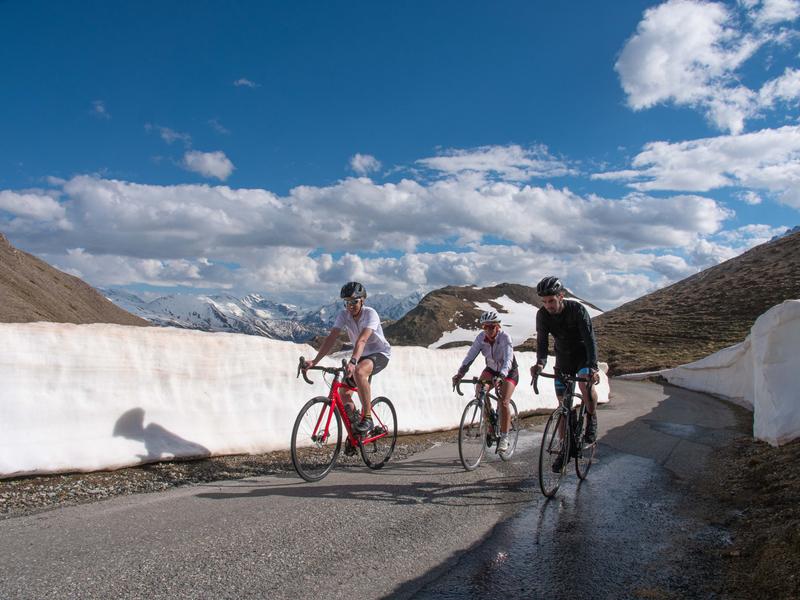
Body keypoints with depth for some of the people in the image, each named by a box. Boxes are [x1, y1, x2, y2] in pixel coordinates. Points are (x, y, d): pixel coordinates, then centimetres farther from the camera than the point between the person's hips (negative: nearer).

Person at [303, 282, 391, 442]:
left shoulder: (370, 314, -25)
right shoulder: (343, 314, -11)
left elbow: (362, 340, -41)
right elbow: (331, 338, -20)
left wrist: (353, 361, -57)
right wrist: (314, 361, -32)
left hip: (379, 353, -6)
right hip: (361, 355, 6)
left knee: (359, 372, -38)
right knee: (343, 393, -6)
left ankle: (367, 417, -27)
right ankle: (355, 431, 17)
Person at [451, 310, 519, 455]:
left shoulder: (505, 337, -28)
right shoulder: (481, 337, -17)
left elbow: (508, 359, -40)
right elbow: (470, 356, -25)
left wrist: (501, 376, -57)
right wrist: (460, 374, -40)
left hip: (509, 372, -4)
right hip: (491, 369, 4)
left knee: (503, 403, -20)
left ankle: (504, 437, -6)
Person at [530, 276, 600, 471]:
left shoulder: (577, 309, -25)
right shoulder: (542, 315, -14)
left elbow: (589, 339, -31)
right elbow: (542, 341, -20)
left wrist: (593, 366, -45)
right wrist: (540, 363, -41)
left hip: (583, 355, -4)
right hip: (563, 358, 4)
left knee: (585, 383, -34)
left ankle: (592, 418, -5)